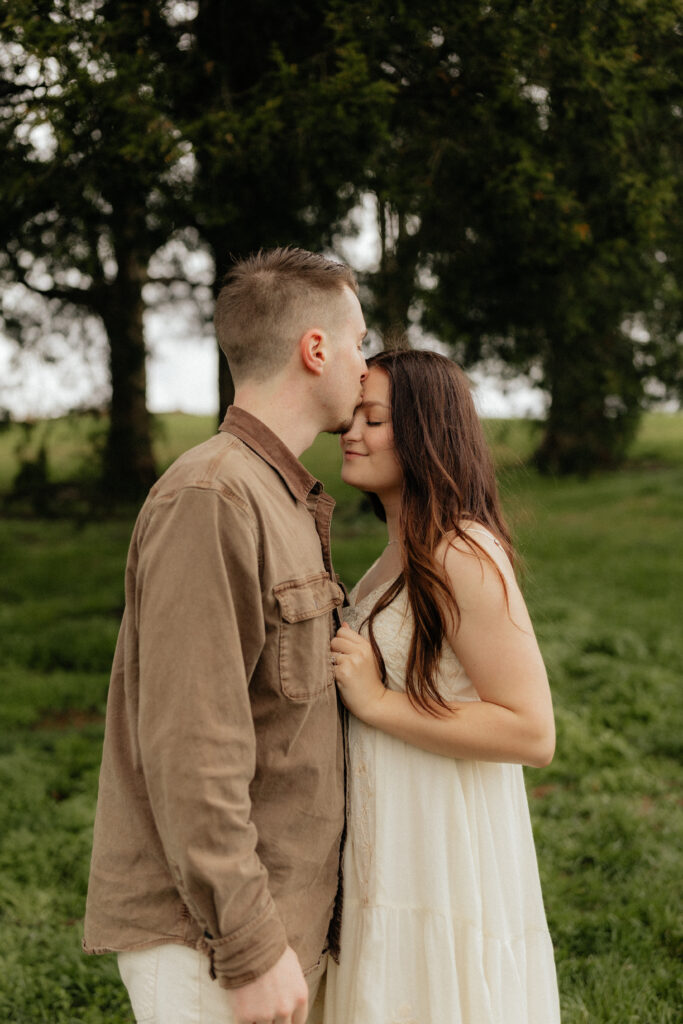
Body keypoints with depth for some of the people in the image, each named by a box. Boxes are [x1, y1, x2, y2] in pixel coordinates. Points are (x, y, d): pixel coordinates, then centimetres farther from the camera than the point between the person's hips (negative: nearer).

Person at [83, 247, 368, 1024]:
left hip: (275, 909, 9)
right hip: (207, 931, -9)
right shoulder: (208, 500, -18)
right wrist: (254, 949, -20)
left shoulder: (285, 501, 13)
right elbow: (188, 748, -23)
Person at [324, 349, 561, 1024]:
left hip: (447, 862, -9)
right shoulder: (403, 554, 11)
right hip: (393, 855, 9)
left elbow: (532, 732, -23)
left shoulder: (463, 556, -19)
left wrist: (376, 702, -22)